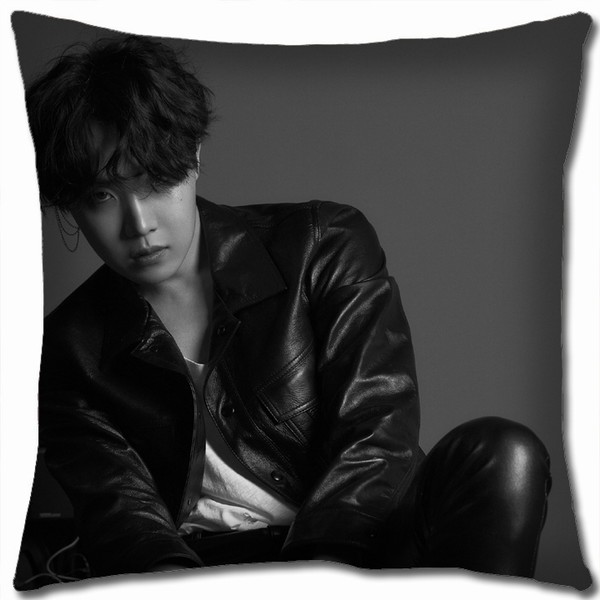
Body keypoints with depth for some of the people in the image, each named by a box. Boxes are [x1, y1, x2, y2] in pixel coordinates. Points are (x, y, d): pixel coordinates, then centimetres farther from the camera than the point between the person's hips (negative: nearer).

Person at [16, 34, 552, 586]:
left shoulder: (323, 247, 6)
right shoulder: (68, 350, 10)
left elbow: (375, 436, -5)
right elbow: (118, 508, -5)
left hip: (357, 547, 0)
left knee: (502, 456, -29)